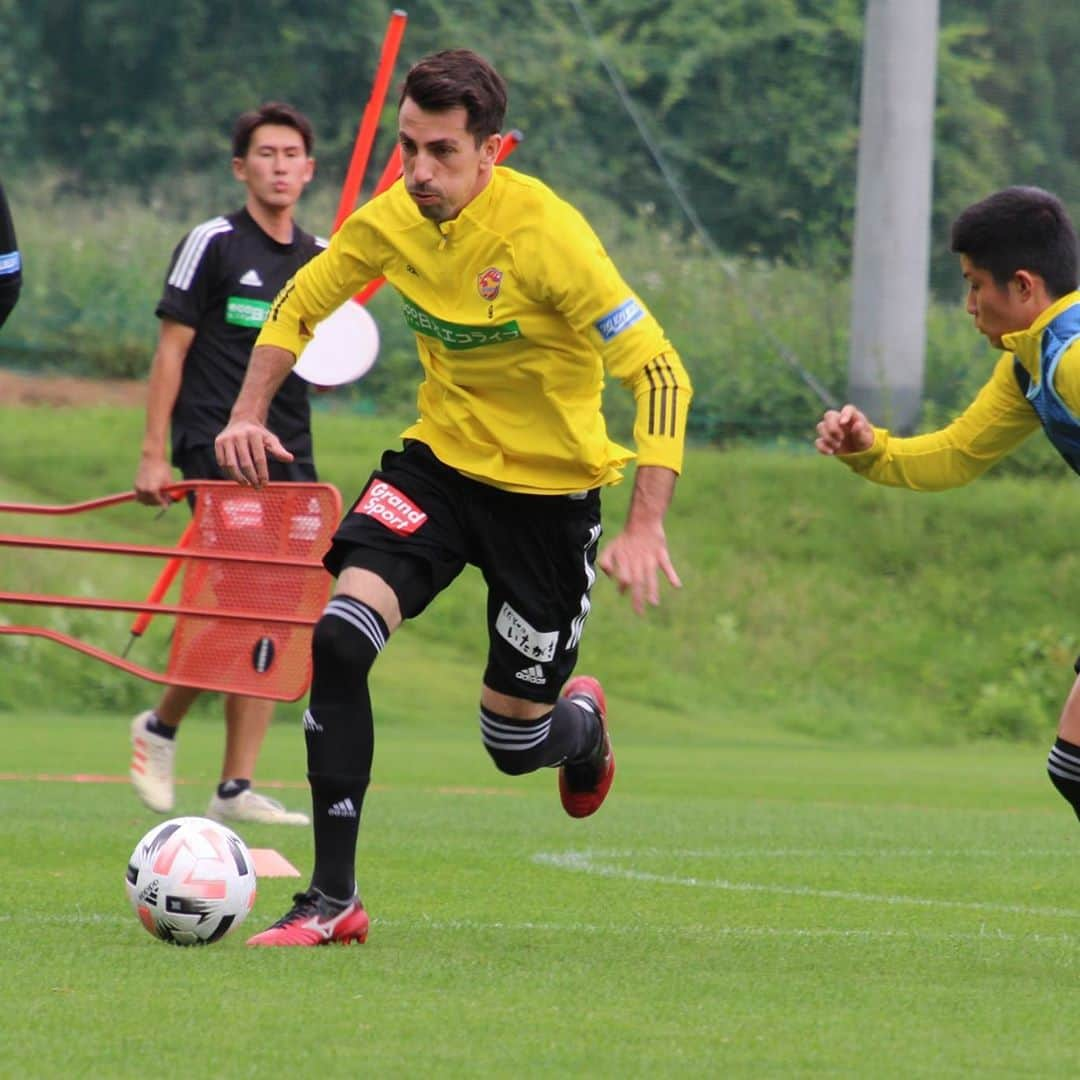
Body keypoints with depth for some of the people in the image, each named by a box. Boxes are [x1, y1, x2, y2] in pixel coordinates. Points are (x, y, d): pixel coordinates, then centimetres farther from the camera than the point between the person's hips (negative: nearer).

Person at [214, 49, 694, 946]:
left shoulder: (547, 234, -25)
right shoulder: (391, 218, -9)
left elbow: (660, 372, -24)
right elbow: (299, 306, 11)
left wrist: (645, 529, -32)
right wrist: (249, 415, -5)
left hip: (549, 488, -4)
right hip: (440, 460, 4)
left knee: (516, 743, 5)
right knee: (337, 640, -21)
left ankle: (585, 721, 45)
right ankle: (333, 898, -13)